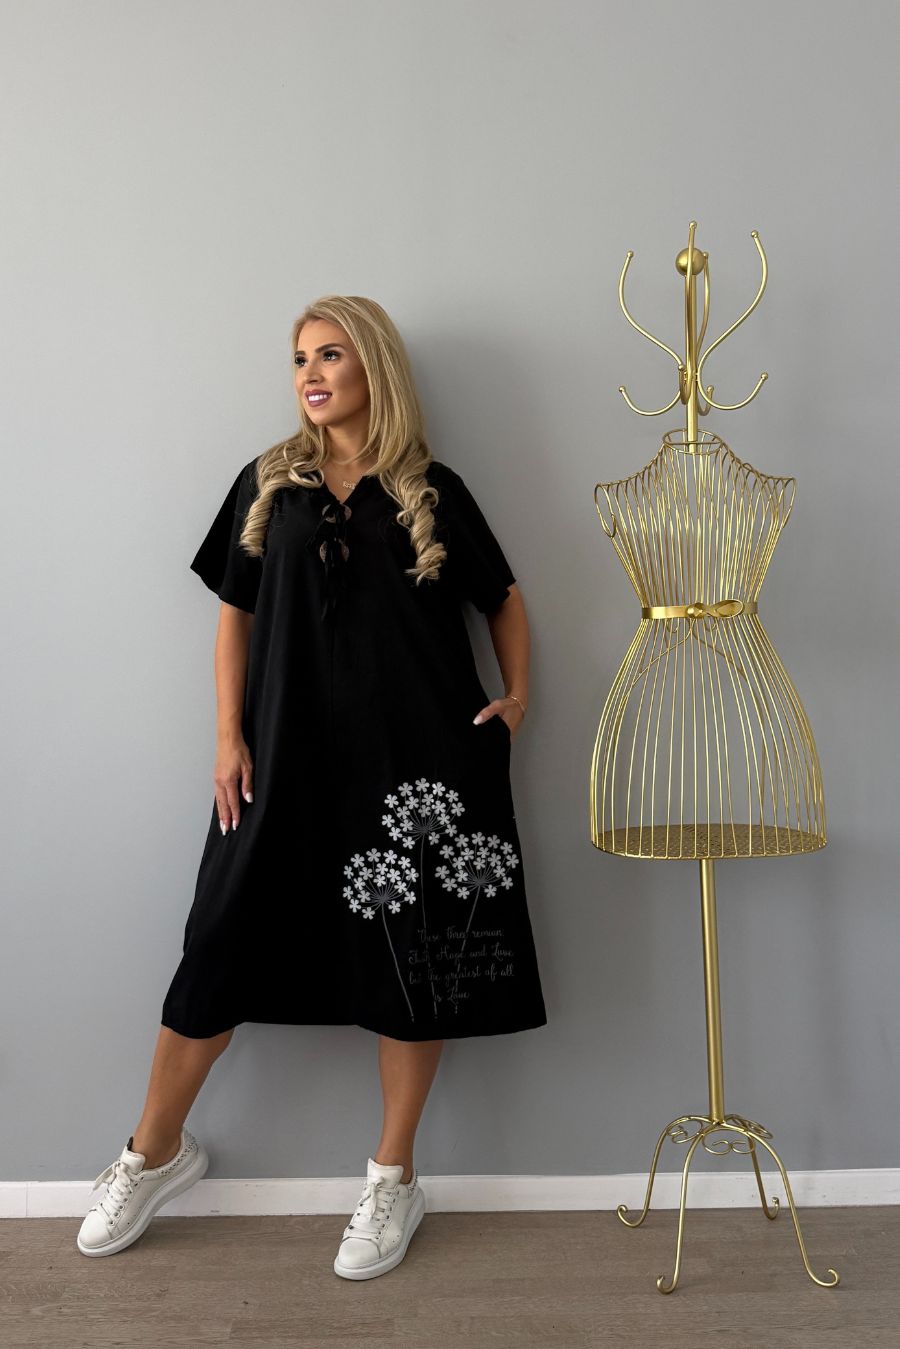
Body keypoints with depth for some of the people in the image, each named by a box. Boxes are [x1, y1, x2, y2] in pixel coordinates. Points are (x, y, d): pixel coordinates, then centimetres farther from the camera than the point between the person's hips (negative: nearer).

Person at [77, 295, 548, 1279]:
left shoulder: (432, 492, 3)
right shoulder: (269, 485, 7)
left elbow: (503, 600, 13)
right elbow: (236, 613, 8)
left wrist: (517, 695, -1)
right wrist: (230, 738, 0)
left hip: (416, 761, -1)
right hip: (292, 757, 1)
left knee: (411, 959, 5)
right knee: (226, 941, 5)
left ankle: (392, 1178, 24)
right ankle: (155, 1152, 27)